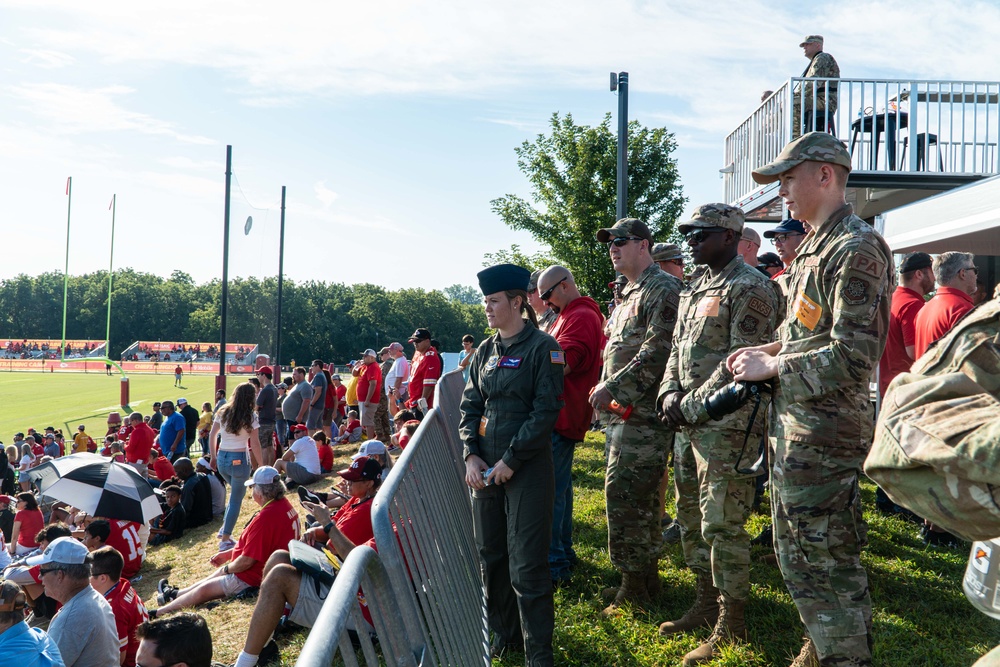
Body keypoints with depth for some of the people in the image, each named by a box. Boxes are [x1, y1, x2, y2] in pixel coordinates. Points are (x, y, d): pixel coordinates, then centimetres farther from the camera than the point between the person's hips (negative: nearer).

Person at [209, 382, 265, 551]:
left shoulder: (222, 412, 6)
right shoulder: (250, 416, -9)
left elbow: (212, 435, 8)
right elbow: (254, 444, -10)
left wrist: (213, 457, 18)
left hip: (222, 458, 6)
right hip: (239, 459, -6)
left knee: (236, 492, 27)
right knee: (236, 499, 5)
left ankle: (224, 528, 21)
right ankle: (225, 539, 7)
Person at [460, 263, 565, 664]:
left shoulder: (542, 347, -8)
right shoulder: (485, 351, 11)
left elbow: (547, 410, -13)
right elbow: (470, 405, 12)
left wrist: (511, 459, -15)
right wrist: (471, 455, -3)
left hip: (527, 468, -6)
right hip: (484, 467, 6)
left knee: (527, 566, -3)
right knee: (490, 557, 13)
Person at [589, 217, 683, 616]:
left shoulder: (663, 290, -10)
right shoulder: (629, 294, 21)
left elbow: (657, 352, -20)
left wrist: (611, 387, -19)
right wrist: (606, 389, 11)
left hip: (643, 415, -10)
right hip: (625, 413, 10)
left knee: (625, 496, -8)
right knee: (638, 498, 14)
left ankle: (634, 588, 1)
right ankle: (645, 578, 25)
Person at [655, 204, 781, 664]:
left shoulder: (751, 289, -11)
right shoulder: (695, 292, 17)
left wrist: (691, 406, -17)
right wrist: (670, 393, 1)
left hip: (727, 426, -9)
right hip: (689, 425, 9)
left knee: (722, 527, -4)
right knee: (691, 521, 17)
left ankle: (730, 629, 8)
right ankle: (707, 604, 32)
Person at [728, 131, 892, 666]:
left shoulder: (857, 248, -17)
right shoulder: (812, 249, 15)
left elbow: (853, 356, -24)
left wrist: (773, 367, -15)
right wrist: (766, 352, 7)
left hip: (823, 436, -10)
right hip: (792, 429, 11)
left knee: (829, 566, 0)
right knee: (797, 557, 22)